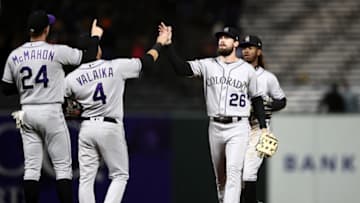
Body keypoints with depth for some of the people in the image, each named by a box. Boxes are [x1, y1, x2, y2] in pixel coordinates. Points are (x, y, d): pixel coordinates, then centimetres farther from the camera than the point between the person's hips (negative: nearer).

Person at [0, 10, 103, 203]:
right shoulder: (56, 52, -10)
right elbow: (88, 57, -3)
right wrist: (95, 37, 13)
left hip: (27, 115, 4)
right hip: (51, 113, -4)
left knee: (31, 167, 5)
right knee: (62, 166, 0)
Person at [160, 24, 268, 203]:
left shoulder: (247, 70, 4)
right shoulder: (207, 65, 6)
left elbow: (256, 99, 12)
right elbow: (181, 68, -6)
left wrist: (263, 127, 7)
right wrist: (168, 44, -16)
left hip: (238, 128, -3)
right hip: (215, 127, 3)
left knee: (233, 170, -18)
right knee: (220, 176, 11)